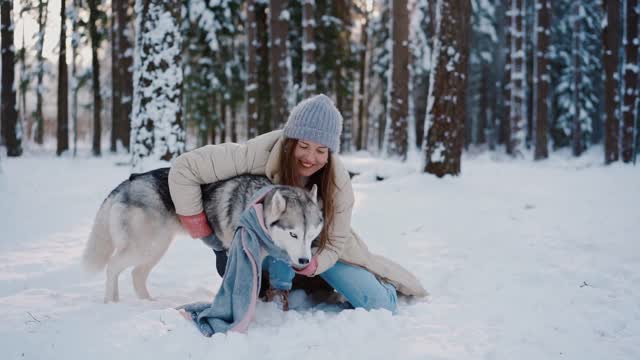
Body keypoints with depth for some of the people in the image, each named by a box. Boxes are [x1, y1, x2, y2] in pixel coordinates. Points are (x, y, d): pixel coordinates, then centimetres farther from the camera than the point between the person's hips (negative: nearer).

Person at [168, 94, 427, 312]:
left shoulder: (337, 180, -26)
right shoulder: (257, 156, -34)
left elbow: (334, 242, -18)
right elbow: (184, 167, -31)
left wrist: (311, 265, -38)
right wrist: (197, 226, -27)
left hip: (318, 250, 1)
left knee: (382, 305, -12)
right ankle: (280, 291, -14)